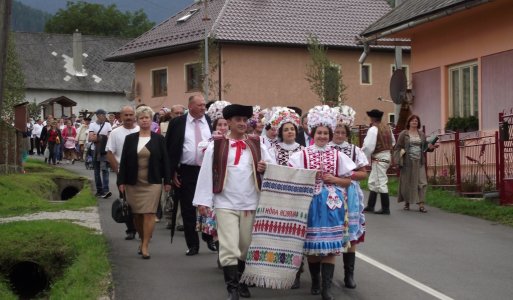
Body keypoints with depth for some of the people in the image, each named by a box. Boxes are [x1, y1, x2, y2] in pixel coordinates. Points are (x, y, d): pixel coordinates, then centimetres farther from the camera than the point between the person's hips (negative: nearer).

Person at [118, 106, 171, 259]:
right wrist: (121, 181, -1)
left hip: (152, 183, -2)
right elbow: (124, 161, 5)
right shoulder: (130, 139, 6)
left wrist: (167, 181, -1)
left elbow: (165, 160, 3)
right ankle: (142, 239, 27)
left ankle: (145, 245, -6)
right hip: (133, 183, 2)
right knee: (136, 214, 8)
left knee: (149, 213, -8)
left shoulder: (159, 139, 2)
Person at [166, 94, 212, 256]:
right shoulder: (178, 123, -1)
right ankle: (192, 245, 13)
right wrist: (172, 172, -3)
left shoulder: (211, 122, 3)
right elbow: (170, 148, 2)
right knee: (188, 210, 4)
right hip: (186, 172, 0)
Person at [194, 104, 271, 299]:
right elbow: (206, 173, -4)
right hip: (226, 204, -3)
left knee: (246, 247, 12)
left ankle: (241, 282, 28)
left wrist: (265, 169, -12)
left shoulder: (257, 145, 8)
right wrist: (203, 201, -9)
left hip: (250, 203, 3)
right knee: (229, 247, -8)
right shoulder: (216, 145, -1)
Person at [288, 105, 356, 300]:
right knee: (311, 244, 4)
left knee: (330, 244, -4)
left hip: (331, 203, 1)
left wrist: (333, 179, -7)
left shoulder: (337, 156, 6)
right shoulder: (302, 155, 2)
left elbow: (348, 181, 8)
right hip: (310, 202, 0)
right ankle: (315, 282, 23)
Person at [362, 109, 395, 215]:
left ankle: (385, 208, 0)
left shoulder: (373, 129, -16)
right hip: (387, 155, 9)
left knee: (381, 183, -4)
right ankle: (370, 206, 21)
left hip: (379, 158, -9)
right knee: (373, 182, 16)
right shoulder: (387, 128, 10)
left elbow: (369, 146, -21)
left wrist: (365, 158, -7)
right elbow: (393, 142, 20)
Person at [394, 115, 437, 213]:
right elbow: (398, 147, -1)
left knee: (422, 182, -6)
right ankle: (407, 203, 17)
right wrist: (399, 159, -14)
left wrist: (430, 147, -6)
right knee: (407, 182, 3)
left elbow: (425, 147, 16)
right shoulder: (404, 134, 2)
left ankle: (421, 204, -6)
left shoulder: (421, 134, 12)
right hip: (407, 162, -3)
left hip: (419, 161, 3)